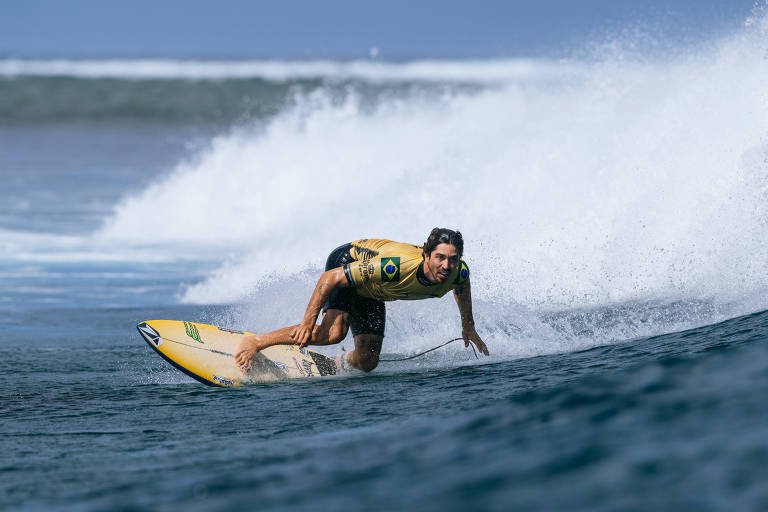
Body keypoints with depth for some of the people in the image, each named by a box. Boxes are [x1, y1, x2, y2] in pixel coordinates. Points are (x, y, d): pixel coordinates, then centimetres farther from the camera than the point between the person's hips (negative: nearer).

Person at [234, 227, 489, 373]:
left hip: (369, 292, 6)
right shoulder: (397, 266, -43)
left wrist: (468, 327, 11)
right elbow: (331, 277, -36)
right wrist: (308, 322, -34)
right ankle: (255, 342, -17)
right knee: (332, 333, -30)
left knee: (366, 362, 0)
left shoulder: (457, 272, -24)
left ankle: (339, 367, 34)